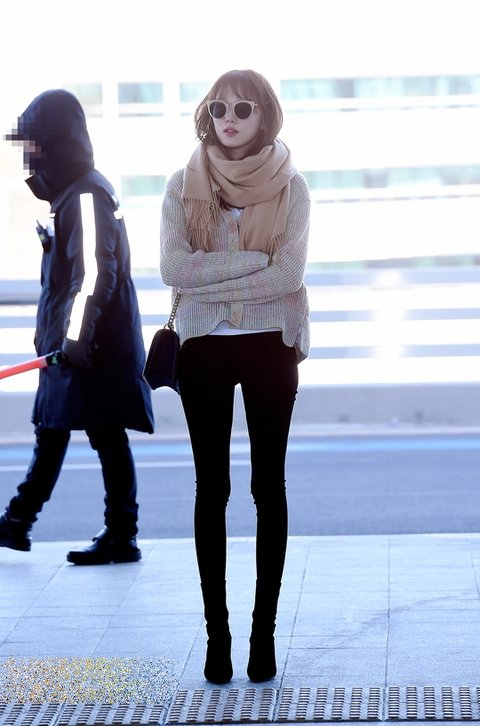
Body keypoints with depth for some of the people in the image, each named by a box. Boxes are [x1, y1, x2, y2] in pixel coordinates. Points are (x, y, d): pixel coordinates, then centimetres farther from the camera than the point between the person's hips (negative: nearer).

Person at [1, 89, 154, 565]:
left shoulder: (88, 195, -16)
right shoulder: (69, 193, 15)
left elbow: (95, 273, -24)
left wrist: (77, 335, -26)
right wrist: (50, 330, 22)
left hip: (95, 346, -10)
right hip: (67, 343, 10)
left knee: (107, 437, -3)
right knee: (50, 433, 15)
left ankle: (121, 538, 4)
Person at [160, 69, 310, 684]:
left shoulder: (290, 187, -1)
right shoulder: (182, 186, 2)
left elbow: (288, 275, -12)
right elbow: (172, 270, -11)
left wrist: (209, 281, -12)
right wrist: (252, 261, -15)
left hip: (271, 346, -1)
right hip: (203, 350, 1)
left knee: (268, 486, 4)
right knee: (211, 488, 3)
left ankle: (265, 628, 10)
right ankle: (216, 629, 8)